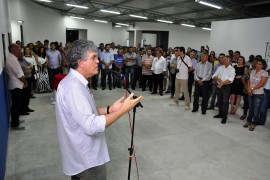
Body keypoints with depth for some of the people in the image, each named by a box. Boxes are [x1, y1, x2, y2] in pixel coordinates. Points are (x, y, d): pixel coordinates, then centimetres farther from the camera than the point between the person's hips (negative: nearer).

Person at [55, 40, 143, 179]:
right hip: (86, 159, -10)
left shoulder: (75, 82, 6)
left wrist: (109, 109, -2)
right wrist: (123, 110, -27)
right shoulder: (73, 87, -27)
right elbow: (91, 125, -33)